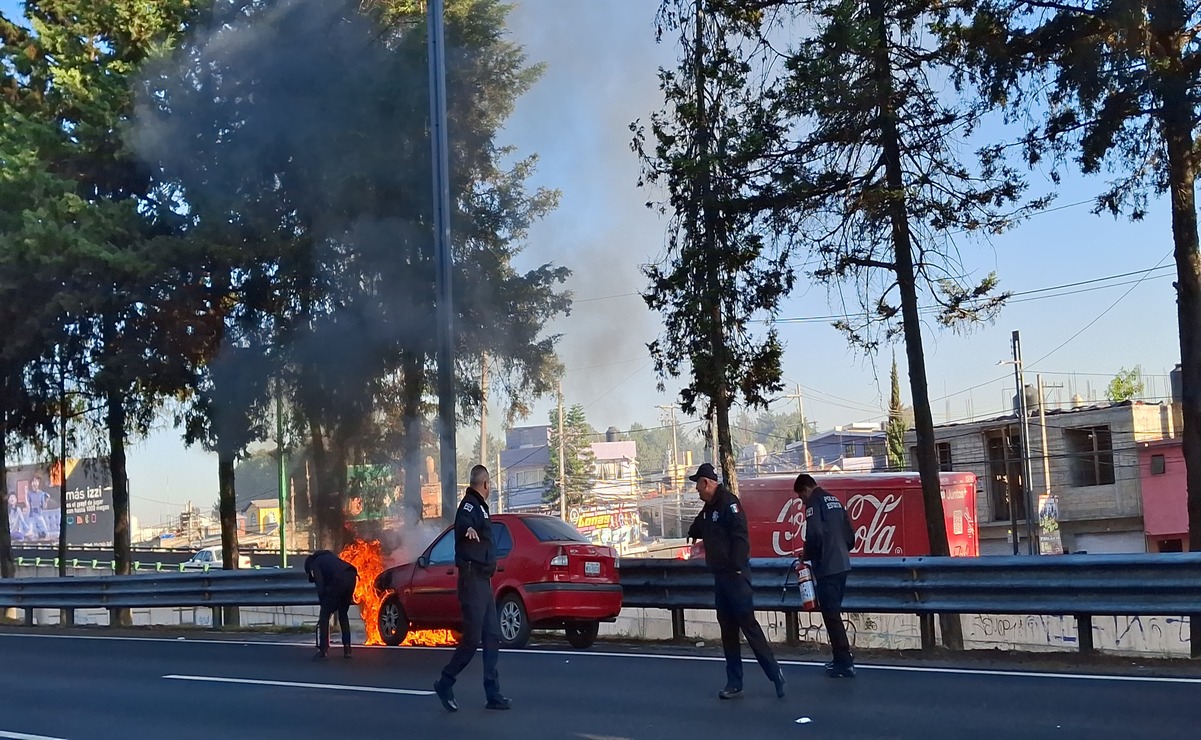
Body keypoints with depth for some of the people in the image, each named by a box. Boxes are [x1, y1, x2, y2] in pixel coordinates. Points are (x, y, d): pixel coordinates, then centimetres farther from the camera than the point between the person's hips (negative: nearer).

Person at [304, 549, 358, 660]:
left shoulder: (314, 564, 18)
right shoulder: (328, 556, 38)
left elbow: (320, 586, 3)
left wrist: (324, 604, 13)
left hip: (339, 580, -7)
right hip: (351, 576, 7)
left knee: (324, 614, 6)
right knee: (343, 614, 22)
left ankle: (323, 651, 2)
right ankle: (347, 649, 20)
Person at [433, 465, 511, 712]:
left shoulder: (479, 506, 18)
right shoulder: (469, 505, -12)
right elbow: (462, 524, -36)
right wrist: (468, 529, -58)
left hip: (483, 580, 10)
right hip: (472, 578, -10)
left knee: (492, 637, 7)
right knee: (472, 639, -8)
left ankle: (493, 694, 9)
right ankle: (445, 684, 6)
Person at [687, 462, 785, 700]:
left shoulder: (728, 502, -13)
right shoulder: (708, 508, 15)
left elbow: (740, 536, -22)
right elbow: (697, 530, 36)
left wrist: (738, 568, -24)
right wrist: (693, 534, 19)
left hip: (735, 575, -9)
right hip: (720, 576, 9)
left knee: (749, 625, -10)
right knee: (728, 629, 10)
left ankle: (775, 674, -4)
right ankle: (734, 682, 15)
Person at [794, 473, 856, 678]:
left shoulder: (814, 504, -9)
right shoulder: (835, 501, 17)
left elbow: (814, 535, -21)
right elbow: (850, 535, 18)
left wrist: (807, 555, -6)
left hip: (826, 568, -9)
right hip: (842, 564, 9)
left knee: (831, 614, -5)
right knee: (834, 612, 16)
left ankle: (844, 663, -6)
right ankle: (841, 658, 21)